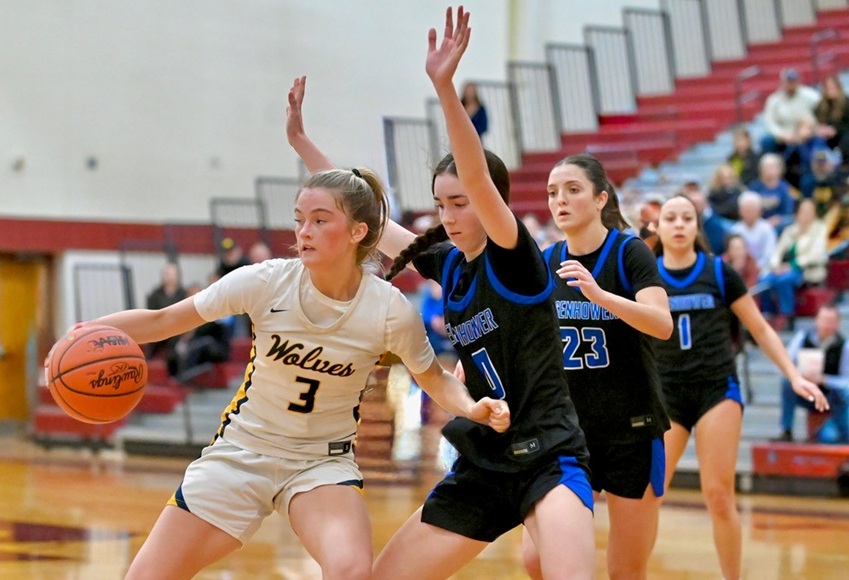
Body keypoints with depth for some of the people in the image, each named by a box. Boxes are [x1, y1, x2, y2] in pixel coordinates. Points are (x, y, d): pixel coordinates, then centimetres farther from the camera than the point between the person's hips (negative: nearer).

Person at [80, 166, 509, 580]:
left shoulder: (390, 309, -15)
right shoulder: (266, 282, -17)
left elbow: (435, 380, 2)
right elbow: (161, 321, -11)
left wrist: (473, 407, -19)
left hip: (323, 462, -1)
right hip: (241, 451, 1)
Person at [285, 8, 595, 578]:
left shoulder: (515, 258, -10)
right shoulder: (447, 264, 9)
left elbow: (477, 176, -27)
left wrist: (445, 86, -38)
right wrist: (299, 138, 15)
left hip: (547, 459, -8)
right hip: (482, 465, 8)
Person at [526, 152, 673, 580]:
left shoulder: (629, 253, -10)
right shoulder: (546, 263, 4)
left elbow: (662, 324, -27)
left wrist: (598, 294, -40)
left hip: (631, 430, -4)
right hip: (568, 429, 5)